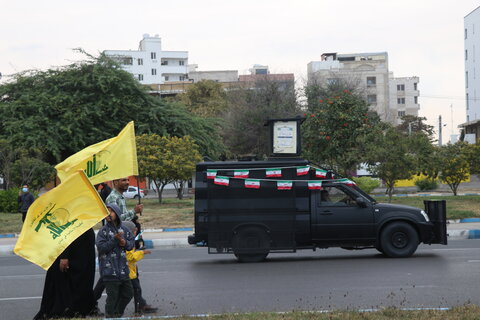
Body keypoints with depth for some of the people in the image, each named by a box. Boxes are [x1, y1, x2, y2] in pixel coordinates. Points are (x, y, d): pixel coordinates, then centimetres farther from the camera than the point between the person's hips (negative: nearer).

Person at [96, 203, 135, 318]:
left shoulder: (124, 229, 8)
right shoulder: (103, 231, -6)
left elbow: (132, 243, 14)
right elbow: (101, 247, -15)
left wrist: (125, 243, -8)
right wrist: (114, 240, -21)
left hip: (123, 268, 6)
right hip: (109, 269, -6)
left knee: (128, 293, 14)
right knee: (113, 295, -3)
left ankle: (118, 313, 31)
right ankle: (109, 315, 14)